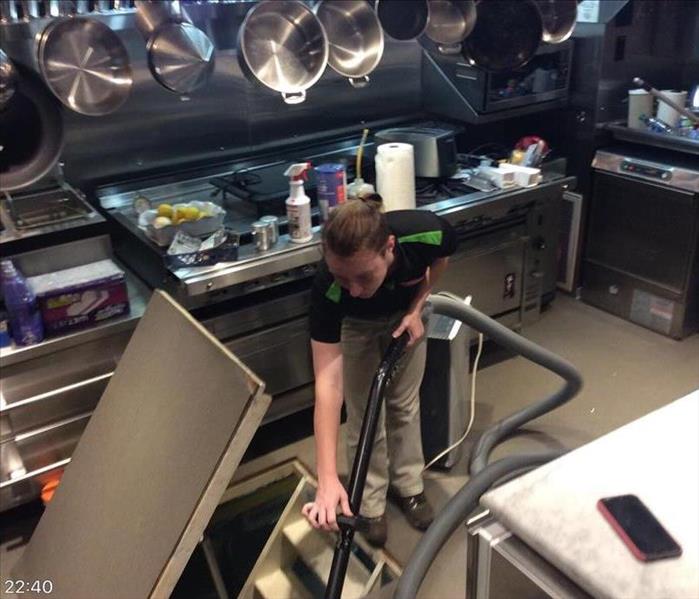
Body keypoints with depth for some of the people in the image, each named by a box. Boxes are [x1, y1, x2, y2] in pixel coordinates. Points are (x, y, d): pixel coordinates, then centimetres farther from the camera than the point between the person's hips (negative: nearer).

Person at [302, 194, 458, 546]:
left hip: (405, 313, 2)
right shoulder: (328, 289, -43)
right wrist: (327, 479, -49)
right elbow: (328, 383, -44)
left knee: (405, 403, 12)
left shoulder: (427, 232, -40)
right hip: (356, 324, -2)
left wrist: (416, 308, -22)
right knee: (365, 414, 2)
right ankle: (370, 504, 24)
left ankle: (408, 487, 33)